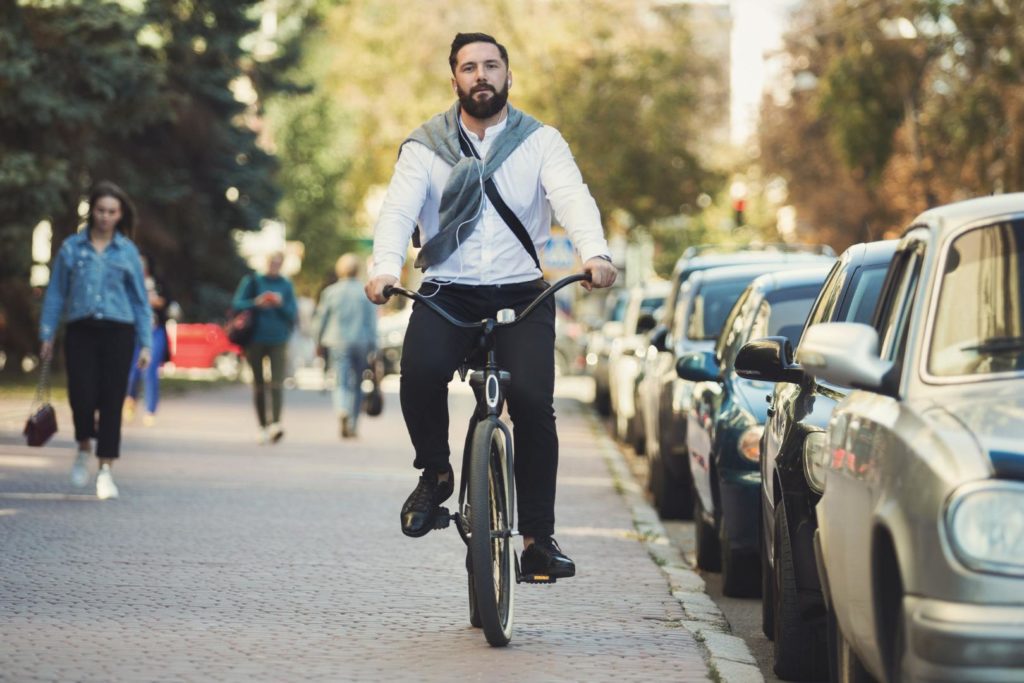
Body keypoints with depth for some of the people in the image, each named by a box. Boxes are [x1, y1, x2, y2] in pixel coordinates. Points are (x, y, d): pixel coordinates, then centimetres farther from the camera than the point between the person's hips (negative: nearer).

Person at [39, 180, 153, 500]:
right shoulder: (72, 247, 6)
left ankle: (106, 470, 7)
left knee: (111, 401, -1)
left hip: (117, 332, 0)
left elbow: (140, 300, 9)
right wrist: (47, 335, 4)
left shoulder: (127, 251, 6)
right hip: (81, 331, 0)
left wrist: (145, 344, 3)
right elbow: (56, 293, 9)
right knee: (82, 396, -10)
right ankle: (84, 450, 19)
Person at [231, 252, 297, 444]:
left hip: (278, 340, 0)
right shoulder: (252, 281, 4)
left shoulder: (286, 285, 8)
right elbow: (237, 304, 1)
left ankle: (275, 424, -26)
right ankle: (263, 426, 16)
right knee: (258, 384, 6)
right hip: (255, 339, 0)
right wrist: (255, 302, -16)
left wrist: (281, 304, -13)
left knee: (277, 383, -16)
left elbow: (293, 313, 6)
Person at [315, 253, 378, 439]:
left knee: (341, 383, -5)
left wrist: (320, 343, 19)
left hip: (337, 342, -1)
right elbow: (372, 322, -1)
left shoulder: (330, 292, 1)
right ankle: (352, 425, 16)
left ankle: (342, 411, -33)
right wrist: (372, 349, 2)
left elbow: (322, 319, 7)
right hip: (361, 343, 1)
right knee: (357, 384, 13)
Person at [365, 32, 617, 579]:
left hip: (522, 293, 0)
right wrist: (386, 267, -31)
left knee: (532, 401, -18)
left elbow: (572, 196, -13)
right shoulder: (426, 145, 6)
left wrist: (595, 254, -35)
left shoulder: (540, 141, 5)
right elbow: (398, 207, -10)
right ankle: (435, 473, -2)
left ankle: (538, 537, -8)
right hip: (446, 292, 0)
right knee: (421, 371, -29)